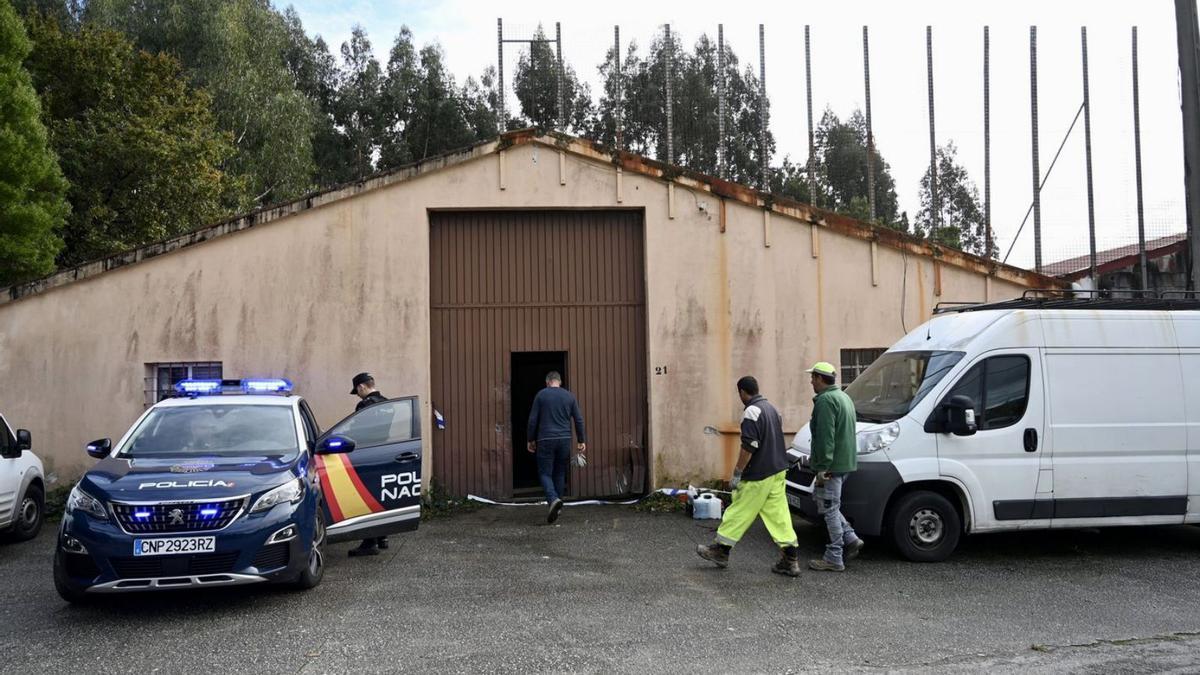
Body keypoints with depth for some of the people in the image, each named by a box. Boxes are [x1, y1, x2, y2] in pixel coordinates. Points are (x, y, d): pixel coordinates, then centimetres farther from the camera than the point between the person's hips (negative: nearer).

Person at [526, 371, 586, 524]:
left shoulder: (541, 395, -1)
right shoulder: (570, 396, 7)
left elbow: (533, 419, -2)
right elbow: (579, 420, 6)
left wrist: (531, 440, 7)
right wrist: (581, 441, 13)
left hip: (546, 440, -3)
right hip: (565, 440, 3)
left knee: (545, 473, 1)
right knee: (560, 474, 15)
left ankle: (553, 499, -24)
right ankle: (557, 507, 17)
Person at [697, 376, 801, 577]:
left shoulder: (752, 412, -15)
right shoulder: (771, 408, 13)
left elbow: (749, 447, -21)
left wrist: (737, 474, -16)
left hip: (759, 476, -8)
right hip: (778, 471, 8)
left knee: (739, 513, 3)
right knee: (778, 515, 7)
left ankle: (721, 551, 15)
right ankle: (791, 559, 4)